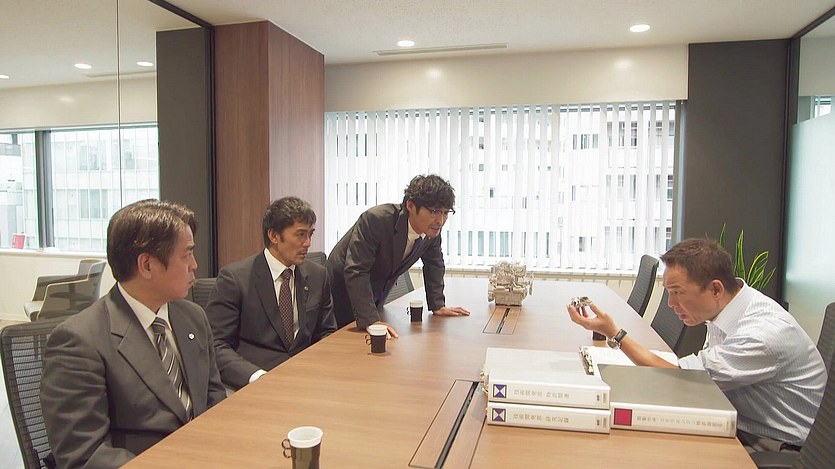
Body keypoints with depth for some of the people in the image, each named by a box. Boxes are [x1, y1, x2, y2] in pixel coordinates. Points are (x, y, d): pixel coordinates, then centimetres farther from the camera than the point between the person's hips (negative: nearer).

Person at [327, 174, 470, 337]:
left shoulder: (433, 228, -15)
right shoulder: (374, 219, -35)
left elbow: (434, 264, 4)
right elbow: (355, 271, -39)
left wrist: (437, 306, 0)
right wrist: (371, 321, -45)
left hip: (376, 295, 6)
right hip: (344, 287, -6)